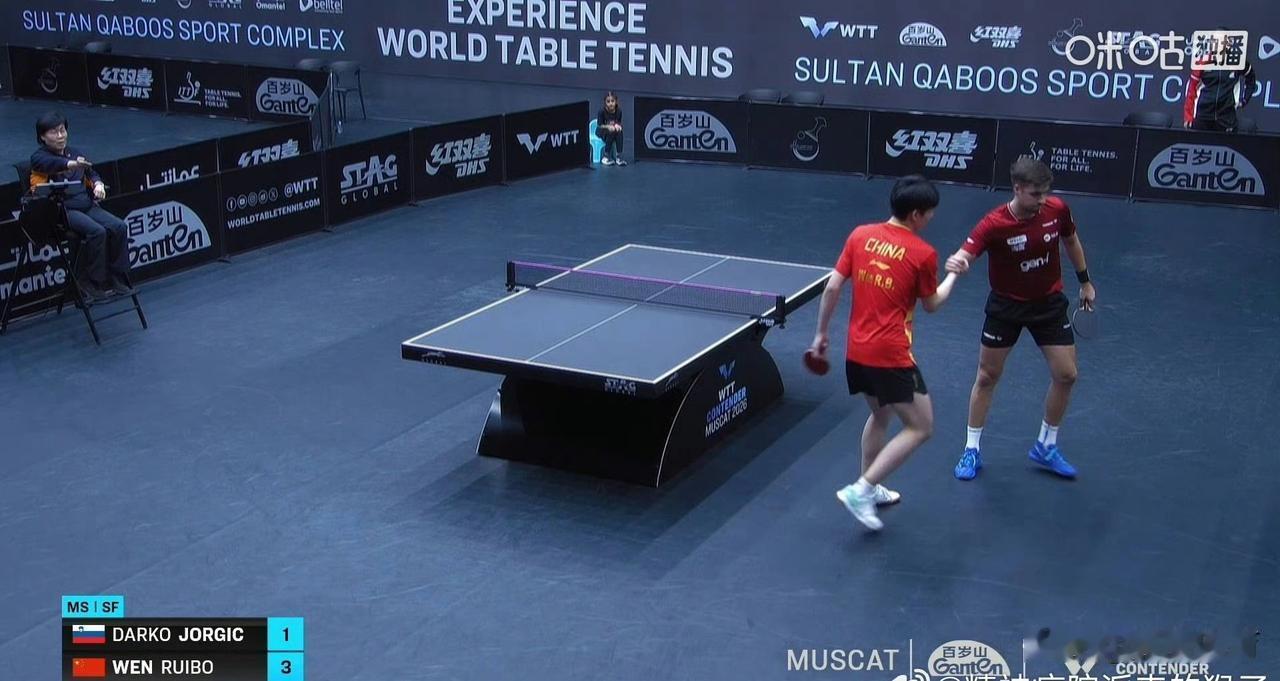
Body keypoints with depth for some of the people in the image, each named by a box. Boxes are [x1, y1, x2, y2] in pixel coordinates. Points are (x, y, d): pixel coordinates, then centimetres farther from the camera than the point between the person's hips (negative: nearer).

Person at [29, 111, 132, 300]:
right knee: (97, 231, -29)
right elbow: (51, 163, -24)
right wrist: (71, 164, -45)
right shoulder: (39, 157, 1)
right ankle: (95, 283, -17)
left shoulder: (75, 154, 22)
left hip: (88, 205, 6)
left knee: (119, 227, -17)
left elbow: (91, 174, 33)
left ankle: (118, 279, -11)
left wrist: (98, 183, 8)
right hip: (63, 210, -6)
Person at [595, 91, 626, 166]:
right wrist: (608, 126, -35)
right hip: (601, 132, -3)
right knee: (611, 132, -34)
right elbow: (599, 125, -17)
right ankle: (605, 156, -22)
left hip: (614, 130, 3)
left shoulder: (619, 110, -10)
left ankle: (619, 156, -25)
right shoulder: (602, 111, -20)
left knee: (619, 132, -30)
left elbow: (619, 123, -1)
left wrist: (617, 125, -26)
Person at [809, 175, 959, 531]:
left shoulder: (860, 235, 2)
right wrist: (953, 275, 23)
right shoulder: (923, 253, -11)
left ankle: (869, 487, 37)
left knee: (880, 414, 28)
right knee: (920, 428, 4)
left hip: (856, 351, 7)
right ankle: (860, 491, -3)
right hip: (890, 356, -7)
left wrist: (821, 333, 13)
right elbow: (931, 304, 5)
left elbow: (832, 288, 2)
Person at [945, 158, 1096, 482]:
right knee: (987, 377, 6)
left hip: (1049, 303, 3)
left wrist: (1085, 281, 15)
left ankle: (1046, 446, 23)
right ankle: (972, 450, 22)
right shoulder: (993, 225, -26)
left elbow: (1071, 241, 7)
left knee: (1066, 375, 2)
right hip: (1006, 305, -3)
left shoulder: (1057, 209, -14)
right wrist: (956, 263, -60)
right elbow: (965, 255, -36)